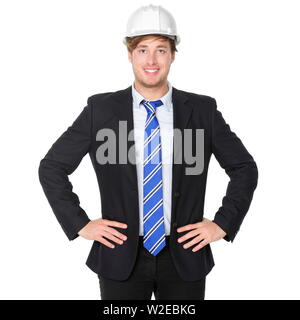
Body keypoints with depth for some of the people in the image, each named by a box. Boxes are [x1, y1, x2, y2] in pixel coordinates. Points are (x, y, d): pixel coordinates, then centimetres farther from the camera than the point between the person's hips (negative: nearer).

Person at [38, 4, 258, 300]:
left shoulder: (202, 110, -1)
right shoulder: (100, 110, -3)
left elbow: (245, 168, 7)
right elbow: (51, 167, 2)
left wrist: (222, 224, -1)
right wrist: (79, 224, -3)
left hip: (184, 256, 1)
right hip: (121, 257, 0)